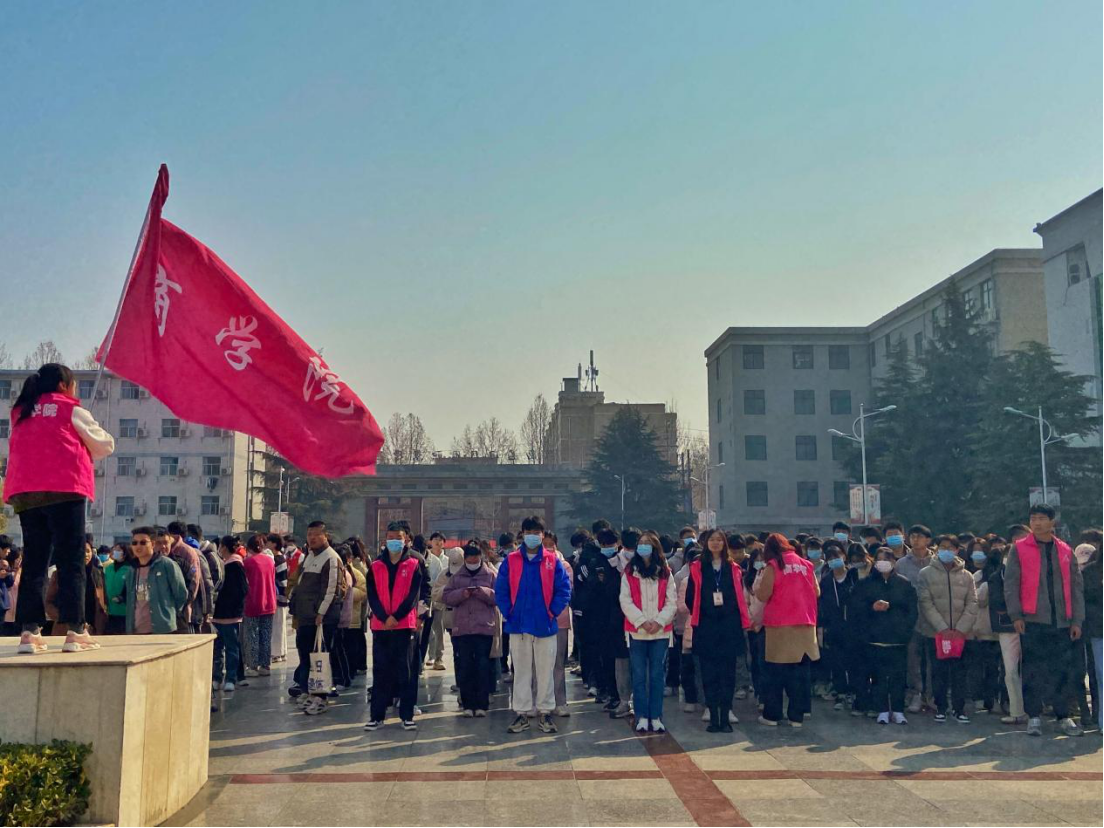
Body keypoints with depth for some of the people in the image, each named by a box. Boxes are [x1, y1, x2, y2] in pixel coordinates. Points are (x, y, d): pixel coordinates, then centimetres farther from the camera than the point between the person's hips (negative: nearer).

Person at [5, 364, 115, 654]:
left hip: (24, 493, 5)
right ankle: (74, 631, -8)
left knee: (34, 562, 6)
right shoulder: (71, 410, 5)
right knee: (71, 562, -4)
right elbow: (105, 445, 11)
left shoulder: (21, 413, 18)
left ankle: (29, 631, -2)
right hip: (63, 489, -5)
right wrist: (83, 453, 30)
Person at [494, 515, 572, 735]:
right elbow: (500, 591, 2)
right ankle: (521, 713, 17)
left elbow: (564, 589, -1)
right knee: (521, 671, 9)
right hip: (518, 625, 1)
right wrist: (508, 613, -4)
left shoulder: (553, 561, 0)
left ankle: (545, 713, 17)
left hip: (545, 625, -1)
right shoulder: (511, 561, 2)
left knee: (546, 671, 7)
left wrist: (553, 612, -5)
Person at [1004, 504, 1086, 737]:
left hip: (1062, 622, 3)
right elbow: (1011, 583, 0)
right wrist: (1016, 615, -8)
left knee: (1062, 670, 5)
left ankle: (1063, 716, 16)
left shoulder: (1065, 550, 11)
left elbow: (1076, 587, 11)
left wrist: (1077, 620, 5)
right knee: (1033, 670, 0)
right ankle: (1034, 717, 7)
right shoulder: (1019, 549, 3)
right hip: (1032, 621, -2)